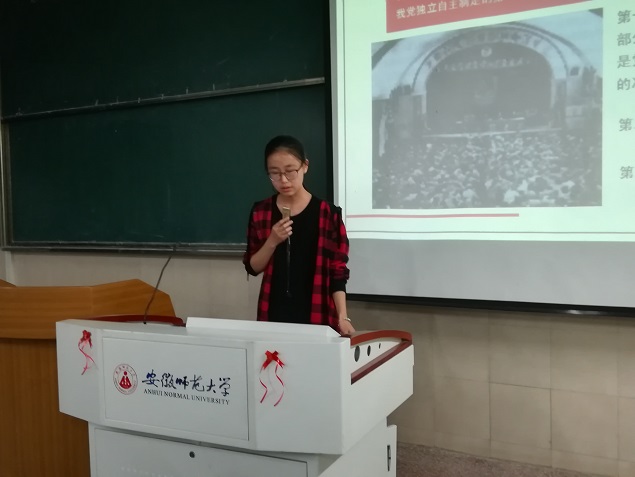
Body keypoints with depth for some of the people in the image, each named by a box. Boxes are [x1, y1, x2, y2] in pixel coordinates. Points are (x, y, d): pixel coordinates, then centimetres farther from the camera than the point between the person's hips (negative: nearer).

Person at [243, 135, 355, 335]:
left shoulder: (328, 213, -7)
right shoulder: (260, 212, 1)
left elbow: (337, 272, -6)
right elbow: (253, 268, 3)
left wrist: (342, 317, -15)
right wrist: (272, 242, -14)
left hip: (317, 315, -2)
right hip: (273, 313, 2)